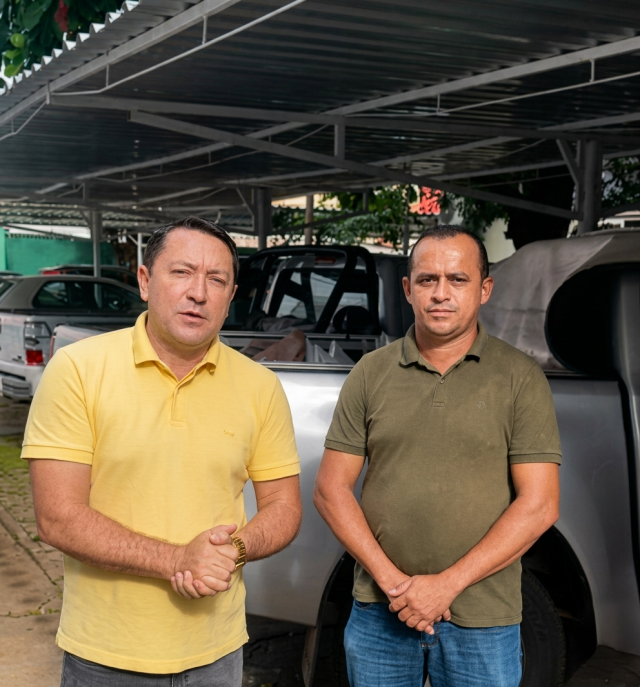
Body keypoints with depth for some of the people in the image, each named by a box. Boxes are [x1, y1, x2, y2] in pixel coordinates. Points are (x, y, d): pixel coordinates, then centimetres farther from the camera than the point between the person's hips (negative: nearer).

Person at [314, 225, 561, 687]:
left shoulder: (521, 379, -3)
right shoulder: (371, 374, 3)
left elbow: (539, 506, -7)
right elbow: (331, 489, 2)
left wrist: (447, 584, -13)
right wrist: (391, 579, -9)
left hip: (483, 619, -1)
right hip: (378, 613, 2)